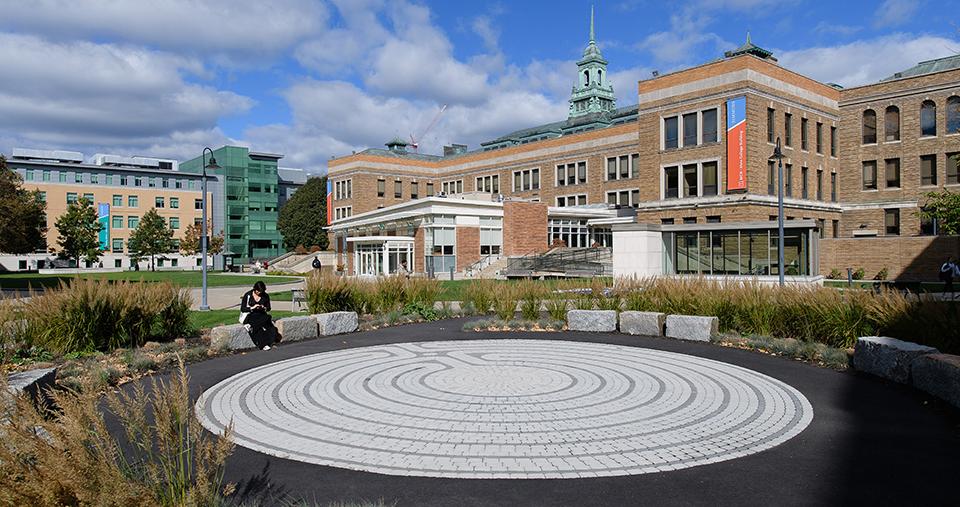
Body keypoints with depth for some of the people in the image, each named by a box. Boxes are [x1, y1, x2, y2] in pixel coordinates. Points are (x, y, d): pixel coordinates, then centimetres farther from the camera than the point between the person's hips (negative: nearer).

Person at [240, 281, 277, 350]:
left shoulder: (265, 296, 5)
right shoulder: (248, 295, -3)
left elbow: (268, 308, 14)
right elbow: (242, 309, -3)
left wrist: (264, 308, -9)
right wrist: (252, 308, -18)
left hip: (261, 315, 4)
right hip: (249, 315, -4)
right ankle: (263, 344, -30)